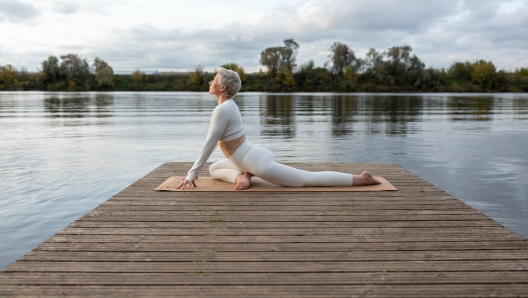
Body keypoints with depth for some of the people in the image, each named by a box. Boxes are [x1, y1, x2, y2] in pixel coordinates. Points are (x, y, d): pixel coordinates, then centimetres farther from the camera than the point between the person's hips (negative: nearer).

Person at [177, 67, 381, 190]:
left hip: (258, 164, -11)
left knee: (309, 179, -4)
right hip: (255, 156, 11)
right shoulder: (228, 104, 14)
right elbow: (214, 141, 22)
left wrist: (192, 173, -12)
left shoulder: (222, 109, -18)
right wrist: (194, 169, 25)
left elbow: (209, 144, -19)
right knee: (214, 169, 22)